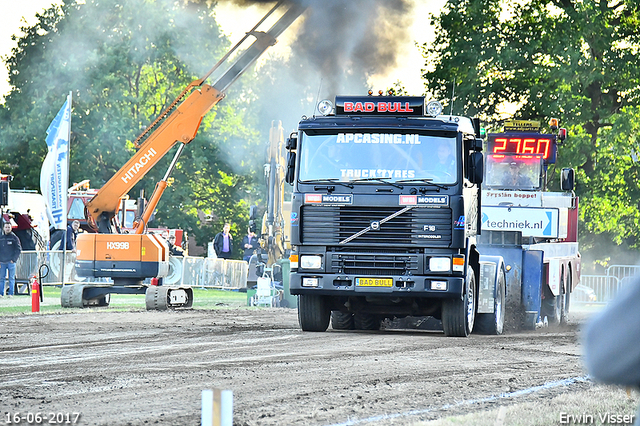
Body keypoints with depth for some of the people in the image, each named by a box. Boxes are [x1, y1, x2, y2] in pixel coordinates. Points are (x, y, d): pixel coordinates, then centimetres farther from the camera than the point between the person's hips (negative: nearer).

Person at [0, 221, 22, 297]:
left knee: (12, 278, -1)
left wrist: (14, 259, -9)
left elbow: (19, 249, -1)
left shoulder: (14, 238, 0)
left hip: (11, 262, -3)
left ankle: (11, 293, 1)